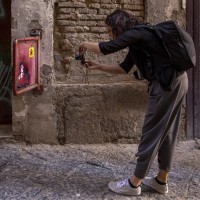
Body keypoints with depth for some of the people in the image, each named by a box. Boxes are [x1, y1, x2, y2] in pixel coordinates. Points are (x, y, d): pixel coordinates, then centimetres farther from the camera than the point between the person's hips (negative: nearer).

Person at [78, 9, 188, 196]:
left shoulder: (136, 33, -11)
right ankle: (162, 180, 23)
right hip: (175, 81, 10)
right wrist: (97, 66, 19)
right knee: (166, 132, 14)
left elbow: (106, 48, -17)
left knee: (151, 132, -4)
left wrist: (85, 44, 2)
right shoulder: (137, 37, 18)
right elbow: (124, 68, 23)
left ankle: (134, 183, 4)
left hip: (167, 83, -10)